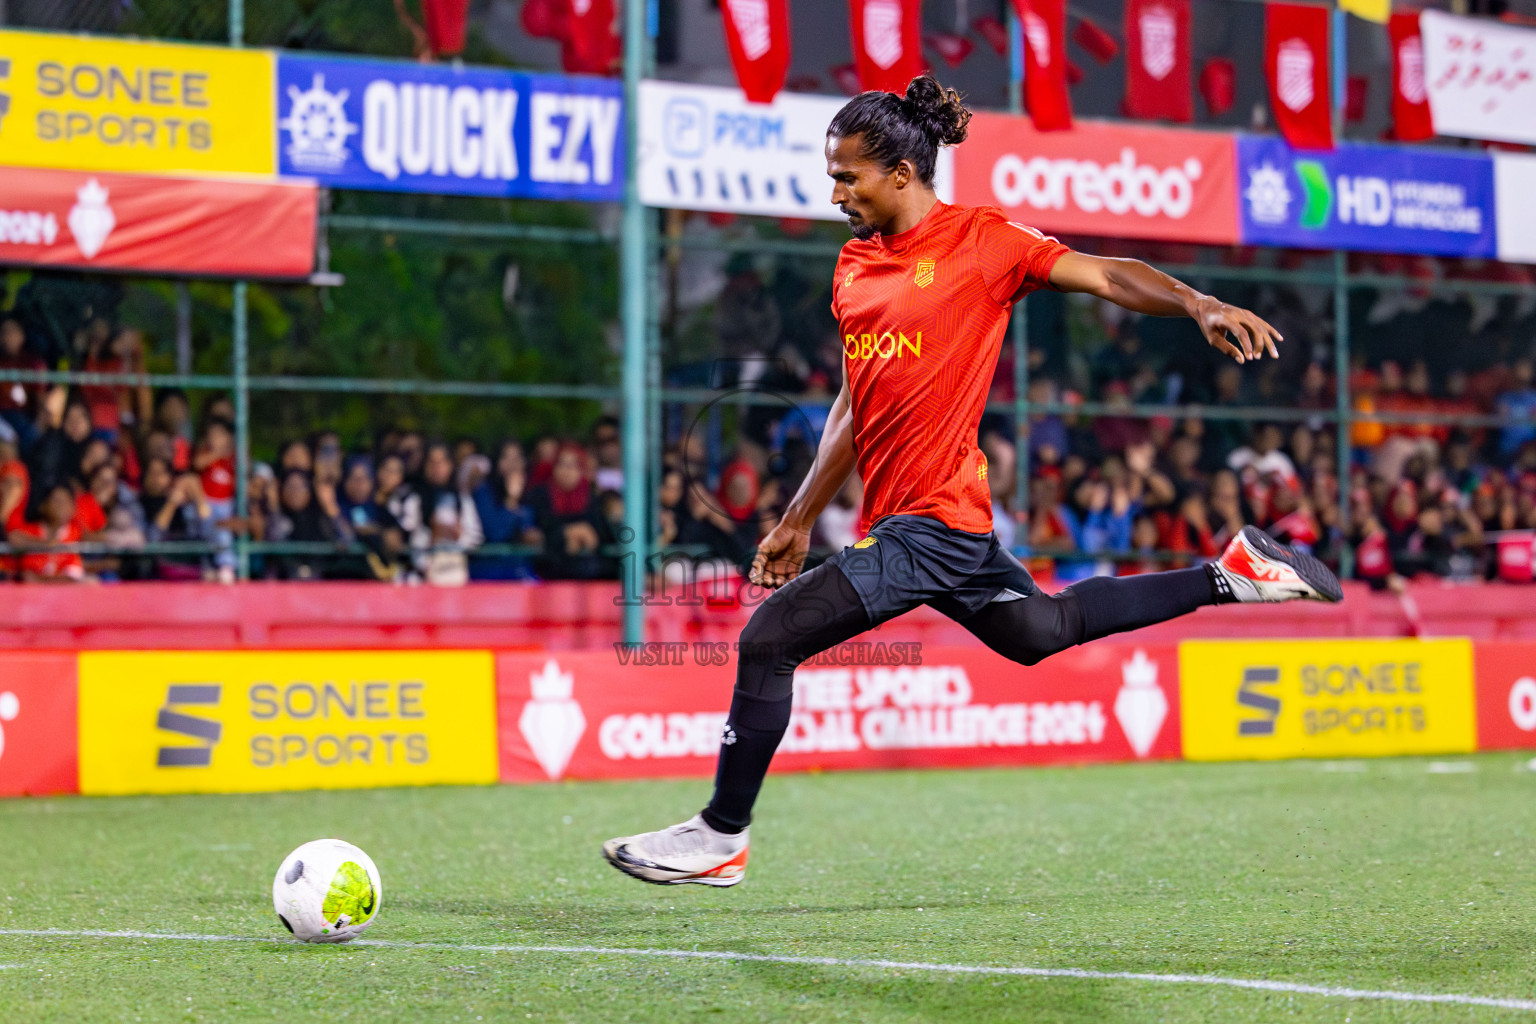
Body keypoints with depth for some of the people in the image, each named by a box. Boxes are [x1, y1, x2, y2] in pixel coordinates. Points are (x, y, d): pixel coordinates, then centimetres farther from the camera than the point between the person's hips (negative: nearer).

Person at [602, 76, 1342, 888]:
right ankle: (1230, 573, 32)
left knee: (769, 639, -14)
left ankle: (721, 839, -3)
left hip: (931, 522, -9)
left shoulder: (978, 240, -7)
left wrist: (1199, 305, -23)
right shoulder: (853, 266, 14)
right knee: (1045, 630, 22)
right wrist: (799, 520, 21)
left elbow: (1106, 276, -7)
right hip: (896, 519, 9)